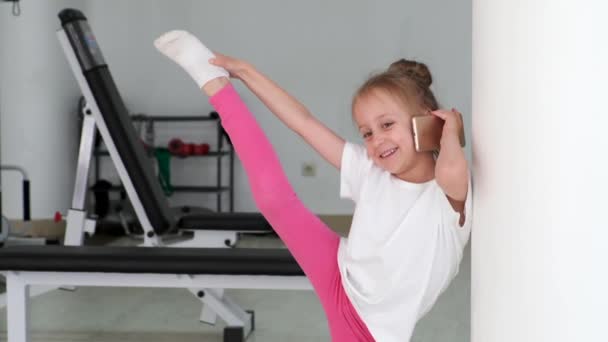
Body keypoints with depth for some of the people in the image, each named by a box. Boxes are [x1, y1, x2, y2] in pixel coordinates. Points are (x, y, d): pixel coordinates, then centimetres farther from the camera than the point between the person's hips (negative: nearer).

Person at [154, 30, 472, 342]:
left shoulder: (451, 194, -22)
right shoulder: (370, 171, -7)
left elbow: (451, 171, -49)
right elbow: (303, 121, -2)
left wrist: (450, 128, -27)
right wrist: (245, 71, 1)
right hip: (338, 278, 4)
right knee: (274, 197, -3)